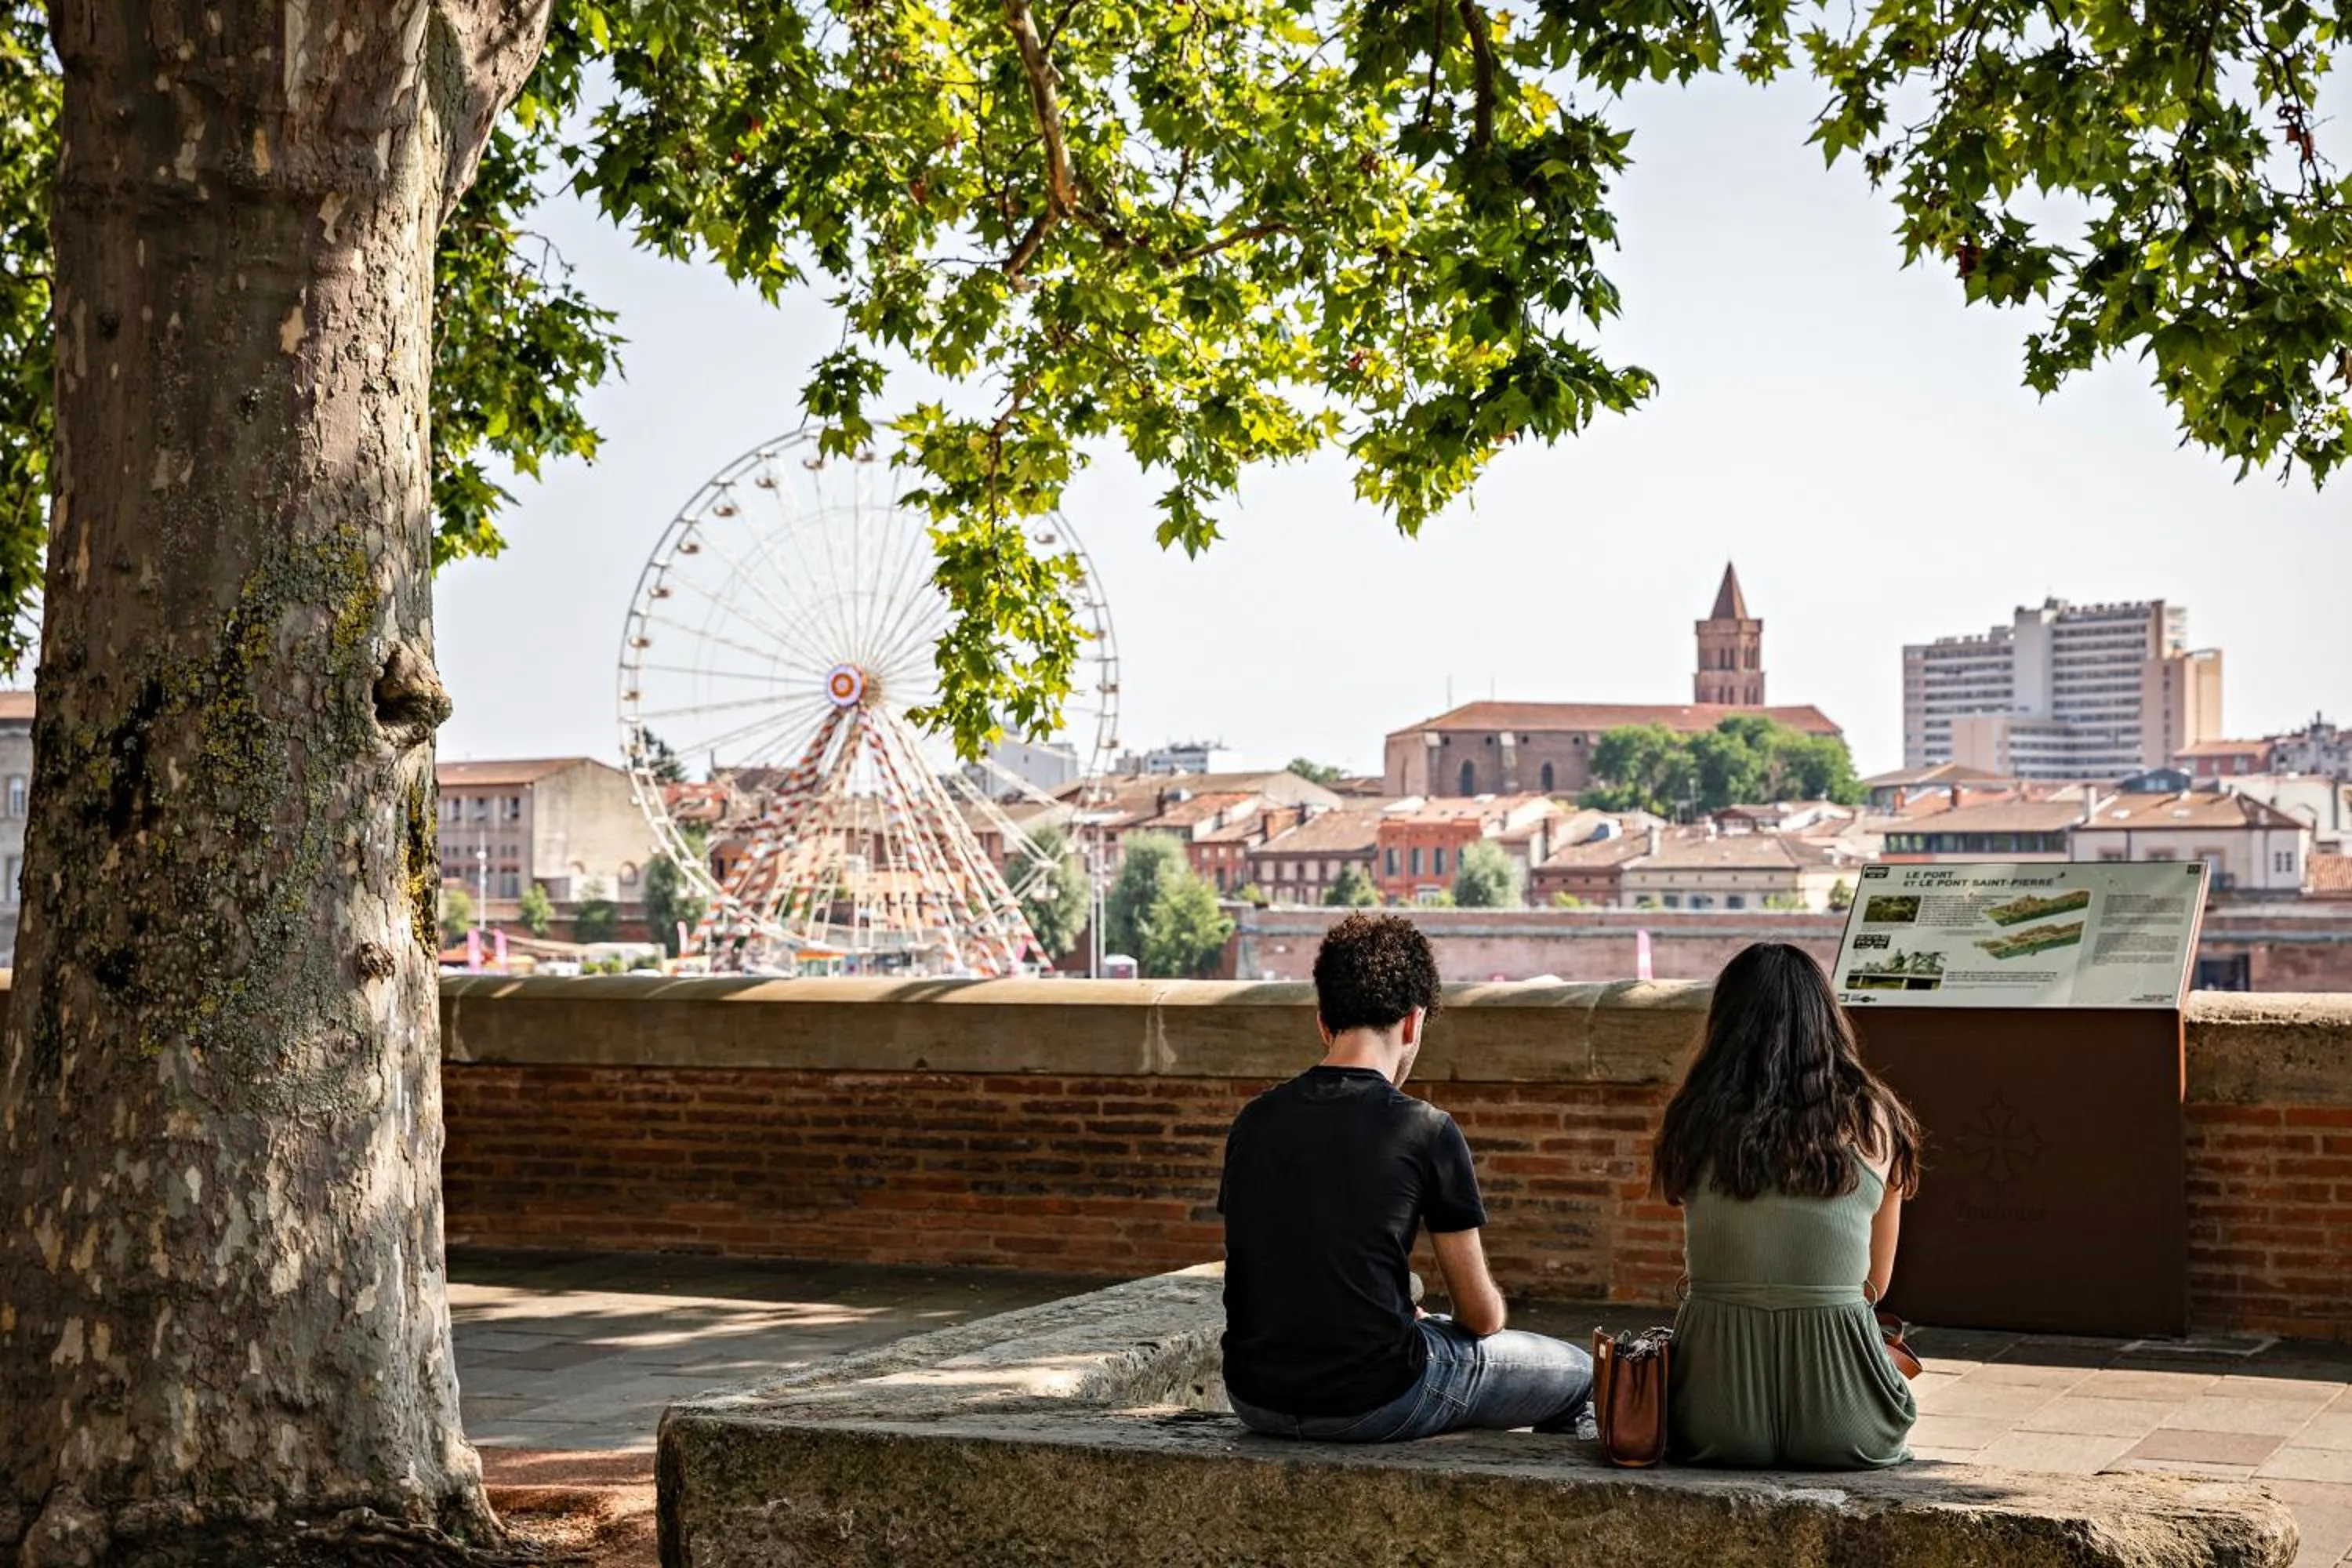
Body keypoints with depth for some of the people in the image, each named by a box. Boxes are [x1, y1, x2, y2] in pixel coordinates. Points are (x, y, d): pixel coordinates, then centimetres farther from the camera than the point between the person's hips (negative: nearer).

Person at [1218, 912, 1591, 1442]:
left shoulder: (1254, 1120, 3)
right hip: (1371, 1406, -6)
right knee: (1577, 1373, 17)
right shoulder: (1425, 1129, -11)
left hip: (1255, 1401, 6)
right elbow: (1482, 1315, -3)